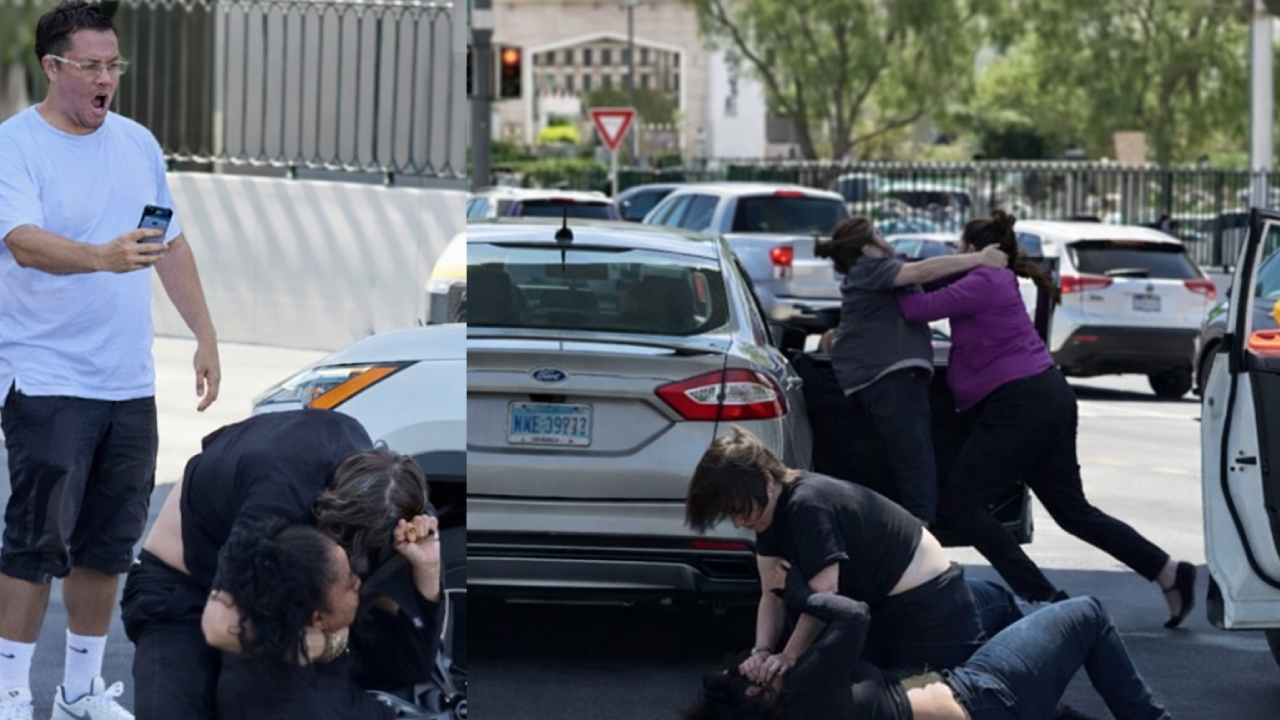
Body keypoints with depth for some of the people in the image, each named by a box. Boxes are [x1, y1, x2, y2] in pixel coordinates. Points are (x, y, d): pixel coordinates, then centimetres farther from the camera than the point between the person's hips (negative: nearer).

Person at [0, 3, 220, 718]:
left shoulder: (138, 143, 11)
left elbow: (172, 244, 19)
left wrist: (206, 335, 14)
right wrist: (104, 257, -43)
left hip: (130, 383, 6)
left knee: (109, 543, 11)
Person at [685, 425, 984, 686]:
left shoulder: (808, 506, -28)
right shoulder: (775, 509, 1)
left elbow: (824, 596, -29)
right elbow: (772, 595, 0)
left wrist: (788, 657, -25)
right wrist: (762, 652, -15)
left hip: (930, 608, -10)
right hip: (883, 609, 10)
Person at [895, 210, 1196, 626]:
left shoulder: (984, 282, -9)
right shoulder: (996, 282, 20)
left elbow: (919, 308, -18)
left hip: (1020, 405, -10)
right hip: (1049, 401, 10)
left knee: (961, 506, -5)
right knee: (1073, 511, 14)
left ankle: (1044, 600, -11)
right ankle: (1170, 574, 10)